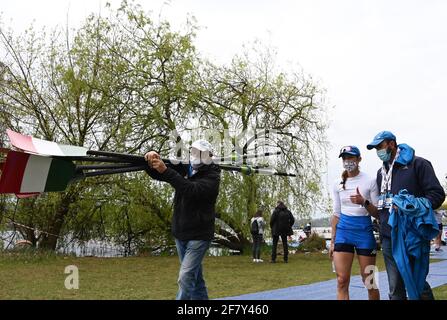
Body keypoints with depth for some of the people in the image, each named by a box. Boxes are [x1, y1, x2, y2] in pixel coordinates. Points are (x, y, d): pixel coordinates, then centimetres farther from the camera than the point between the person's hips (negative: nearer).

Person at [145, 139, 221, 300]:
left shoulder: (212, 176, -13)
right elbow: (156, 174, 3)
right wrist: (152, 160, -21)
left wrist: (165, 170, -35)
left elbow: (192, 190, -31)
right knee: (195, 277, 15)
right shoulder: (185, 168, 5)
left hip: (199, 235, -7)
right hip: (180, 233, 7)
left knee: (185, 277, -13)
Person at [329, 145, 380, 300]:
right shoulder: (338, 184, 7)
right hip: (343, 231, 3)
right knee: (342, 281, -6)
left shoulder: (369, 181, -3)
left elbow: (377, 213, -2)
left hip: (364, 231, -2)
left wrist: (364, 202, -22)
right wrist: (332, 241, 11)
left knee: (368, 280, 4)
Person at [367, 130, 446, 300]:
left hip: (413, 235, -6)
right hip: (389, 238, 6)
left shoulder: (417, 164, -1)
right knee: (395, 289, 6)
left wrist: (412, 208, -19)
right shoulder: (381, 172, 20)